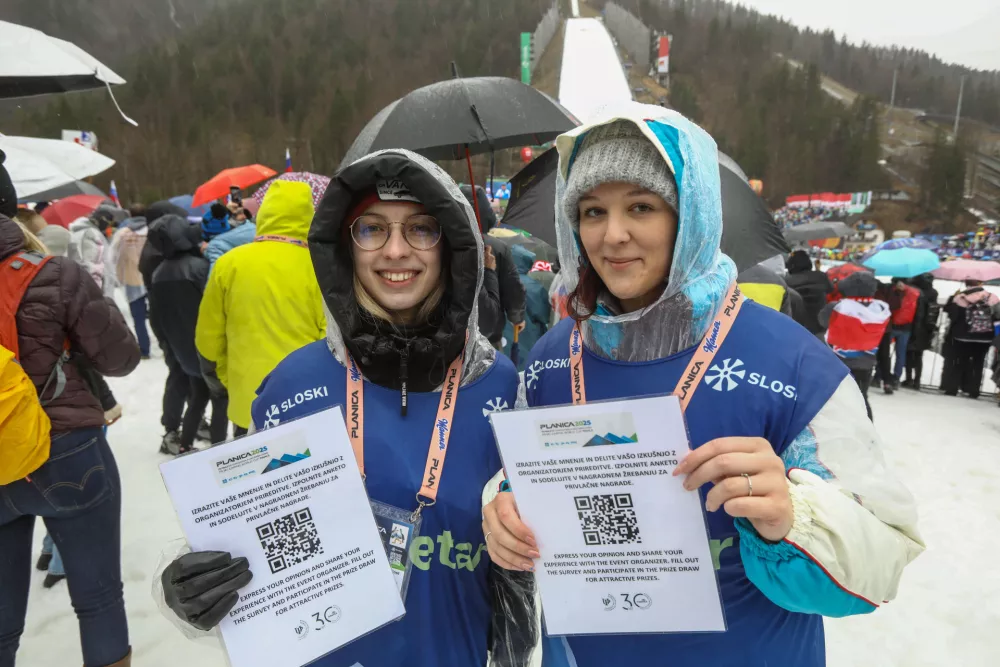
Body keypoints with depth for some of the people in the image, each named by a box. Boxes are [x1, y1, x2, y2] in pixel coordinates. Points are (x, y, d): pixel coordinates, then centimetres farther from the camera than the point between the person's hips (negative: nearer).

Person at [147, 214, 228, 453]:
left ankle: (184, 447, 28)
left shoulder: (159, 274, 3)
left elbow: (159, 317, 11)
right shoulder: (199, 266, -20)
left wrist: (173, 347, 20)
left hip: (186, 351, 7)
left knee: (197, 398, 21)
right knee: (220, 400, 3)